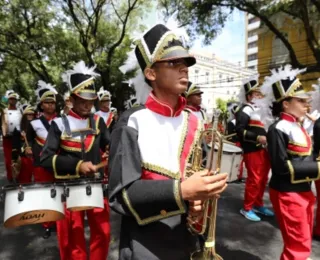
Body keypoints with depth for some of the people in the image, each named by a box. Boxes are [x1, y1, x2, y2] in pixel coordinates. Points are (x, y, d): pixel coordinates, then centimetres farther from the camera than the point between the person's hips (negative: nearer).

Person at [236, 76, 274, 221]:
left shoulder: (260, 109, 18)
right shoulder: (244, 111, -11)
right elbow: (240, 131, -19)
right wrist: (257, 137, -24)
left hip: (264, 150, 9)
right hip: (252, 151, -9)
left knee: (263, 179, 15)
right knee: (254, 180, -3)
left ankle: (258, 205, 31)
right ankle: (247, 208, 12)